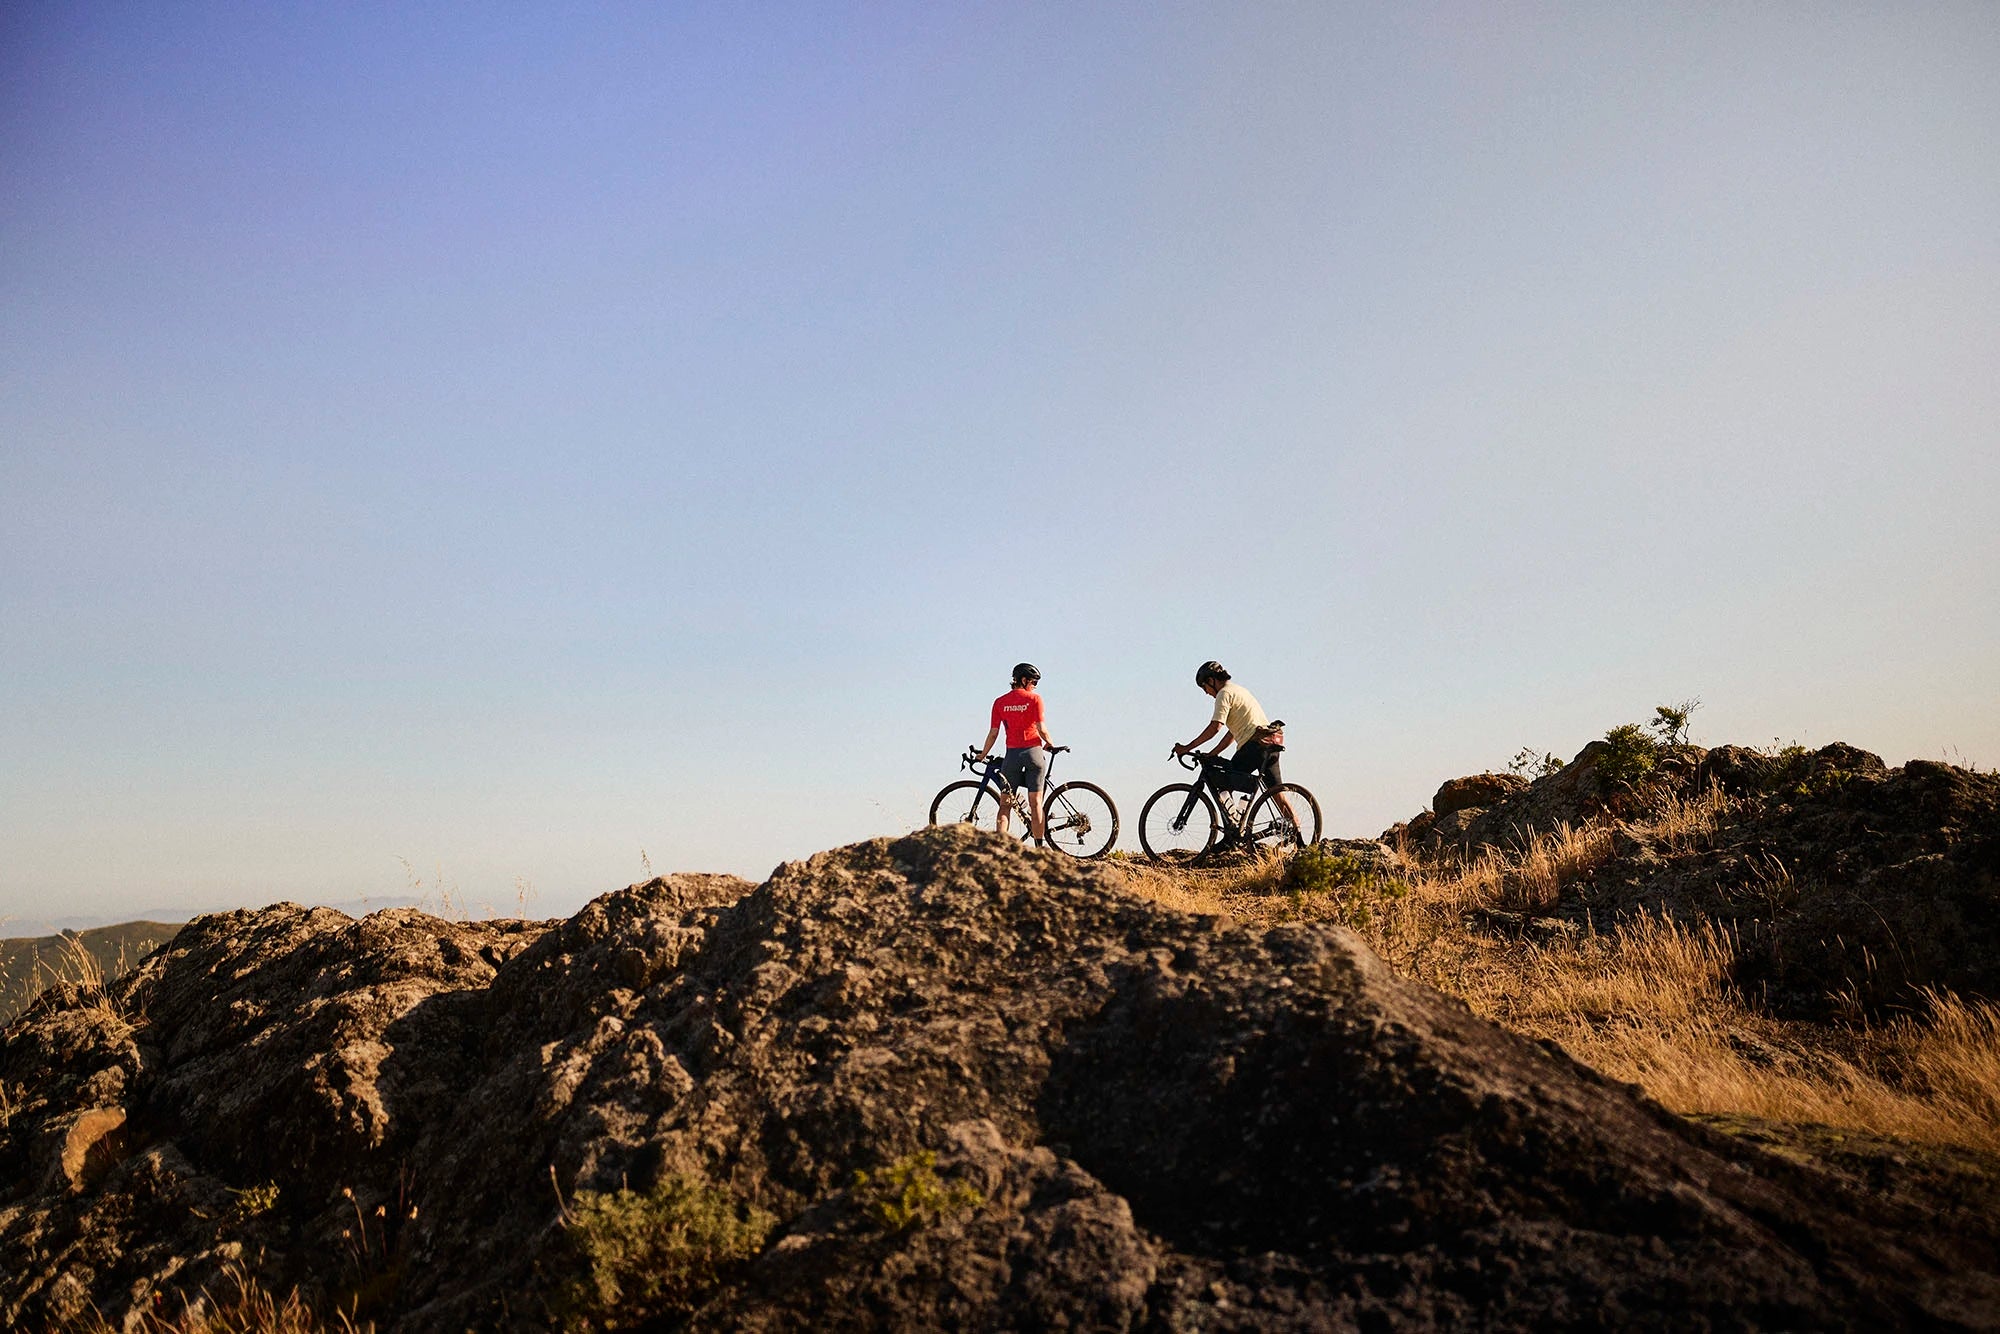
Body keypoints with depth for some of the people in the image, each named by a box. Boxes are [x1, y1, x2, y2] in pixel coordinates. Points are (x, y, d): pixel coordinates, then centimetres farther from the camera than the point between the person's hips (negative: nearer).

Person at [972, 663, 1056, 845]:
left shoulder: (1000, 702, 4)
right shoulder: (1034, 699, -3)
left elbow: (993, 733, 2)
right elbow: (1042, 729, -10)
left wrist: (982, 755, 14)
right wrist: (1049, 744, 10)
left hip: (1012, 754, 2)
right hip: (1033, 751, -2)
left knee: (1005, 804, 6)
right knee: (1035, 802, 3)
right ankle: (1040, 845, 3)